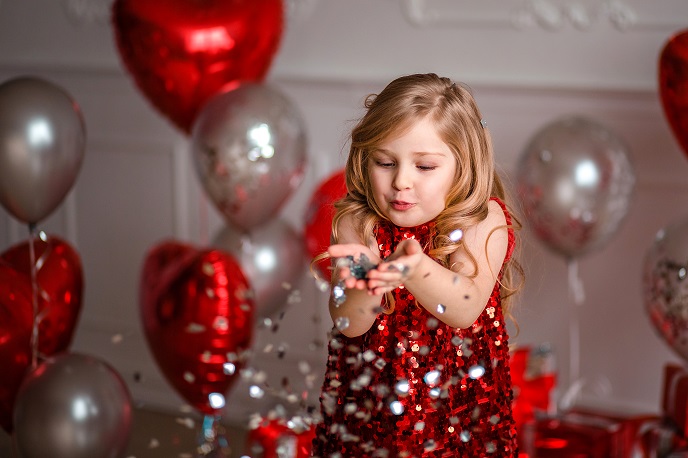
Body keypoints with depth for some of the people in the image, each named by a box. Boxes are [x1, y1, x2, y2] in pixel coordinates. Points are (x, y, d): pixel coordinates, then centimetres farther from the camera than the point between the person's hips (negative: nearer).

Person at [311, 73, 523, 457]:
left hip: (460, 397, 0)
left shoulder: (483, 222, -10)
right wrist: (368, 282, -40)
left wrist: (416, 269, -44)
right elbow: (348, 324, -18)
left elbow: (466, 309, -25)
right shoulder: (357, 224, -8)